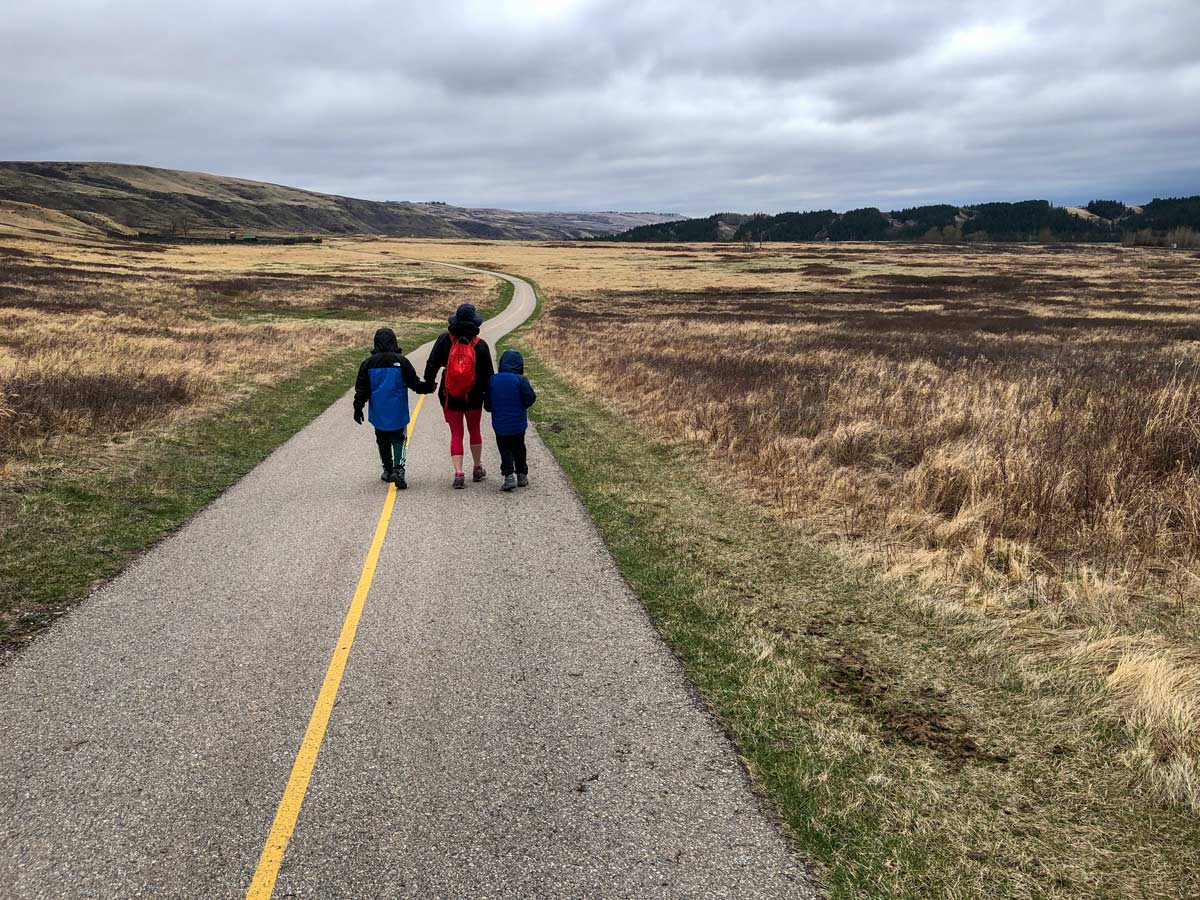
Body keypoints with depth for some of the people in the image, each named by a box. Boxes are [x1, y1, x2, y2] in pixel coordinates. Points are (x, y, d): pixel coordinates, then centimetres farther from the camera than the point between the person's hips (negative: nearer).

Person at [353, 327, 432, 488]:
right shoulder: (401, 361, -10)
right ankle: (398, 469, -15)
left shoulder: (368, 363, -2)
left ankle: (387, 470, 25)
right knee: (398, 440, 3)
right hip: (398, 413, -2)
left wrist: (358, 408, 9)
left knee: (383, 441, 17)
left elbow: (361, 389, 2)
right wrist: (428, 388, 10)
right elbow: (414, 383, -5)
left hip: (378, 413, 2)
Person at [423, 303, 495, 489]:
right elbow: (488, 374, -4)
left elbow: (432, 364, -4)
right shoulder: (481, 345, -10)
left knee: (456, 434, 5)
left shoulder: (444, 340, -9)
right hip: (474, 397, 0)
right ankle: (478, 469, 30)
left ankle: (458, 472, -7)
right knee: (475, 431, 18)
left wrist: (428, 384, 11)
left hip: (450, 398, 0)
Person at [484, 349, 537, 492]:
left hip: (499, 425, 1)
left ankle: (509, 475, -9)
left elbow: (487, 405, 3)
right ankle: (522, 475, 22)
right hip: (518, 424, -1)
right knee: (519, 449, 16)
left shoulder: (492, 380, -2)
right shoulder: (520, 380, -13)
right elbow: (530, 399, -12)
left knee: (505, 449, 8)